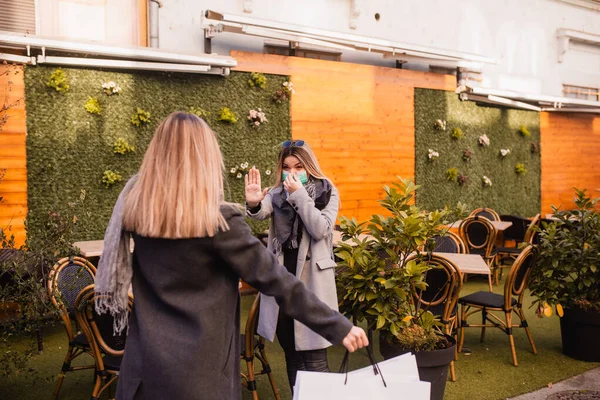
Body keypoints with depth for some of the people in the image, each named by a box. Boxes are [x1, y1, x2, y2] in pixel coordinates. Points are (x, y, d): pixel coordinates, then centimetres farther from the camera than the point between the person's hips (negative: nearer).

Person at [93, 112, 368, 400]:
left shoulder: (135, 209, -5)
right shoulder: (219, 221, -18)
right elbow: (275, 279, -17)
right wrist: (339, 326, -11)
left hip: (145, 363, 5)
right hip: (200, 370, -4)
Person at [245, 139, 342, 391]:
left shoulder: (327, 193, 0)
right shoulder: (277, 194, 6)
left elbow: (321, 230, -15)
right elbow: (263, 213, -16)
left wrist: (299, 195, -19)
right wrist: (254, 204, -38)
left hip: (311, 281, -3)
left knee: (314, 361, -4)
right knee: (291, 355, 15)